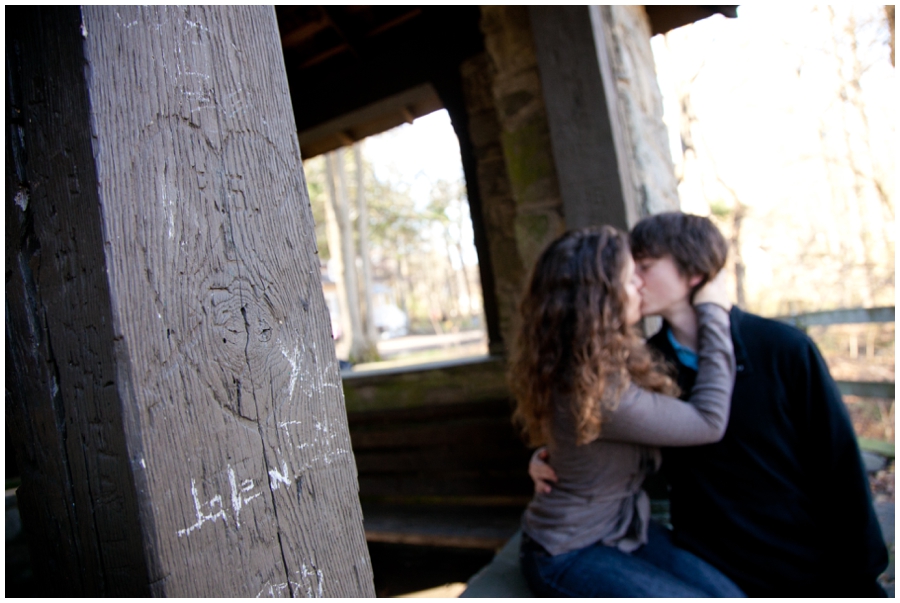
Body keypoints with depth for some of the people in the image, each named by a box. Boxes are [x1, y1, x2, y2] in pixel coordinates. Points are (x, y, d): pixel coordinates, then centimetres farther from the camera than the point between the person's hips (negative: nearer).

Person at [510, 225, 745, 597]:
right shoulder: (595, 391, -30)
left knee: (729, 595, -7)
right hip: (567, 555, -8)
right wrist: (713, 314, -16)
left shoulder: (605, 362, 0)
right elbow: (709, 422, -22)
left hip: (625, 529, 8)